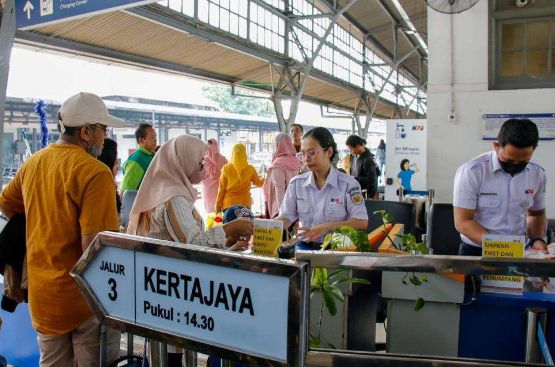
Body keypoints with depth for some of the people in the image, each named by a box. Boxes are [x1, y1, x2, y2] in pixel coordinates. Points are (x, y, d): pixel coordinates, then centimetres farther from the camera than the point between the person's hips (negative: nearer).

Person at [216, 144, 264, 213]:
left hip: (229, 204, 0)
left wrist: (218, 204, 7)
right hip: (244, 204, 1)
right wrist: (263, 179, 35)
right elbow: (259, 184, 13)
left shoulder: (226, 168, -6)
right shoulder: (250, 169, -4)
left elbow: (221, 188, -2)